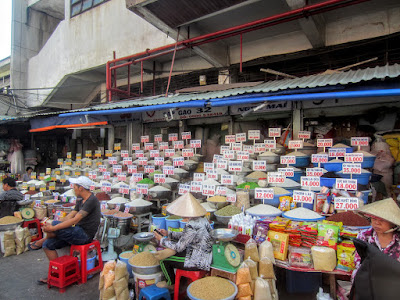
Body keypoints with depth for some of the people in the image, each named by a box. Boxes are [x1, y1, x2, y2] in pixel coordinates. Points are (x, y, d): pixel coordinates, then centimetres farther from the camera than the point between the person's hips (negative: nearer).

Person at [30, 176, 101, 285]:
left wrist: (54, 228, -22)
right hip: (78, 232, 10)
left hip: (85, 235, -10)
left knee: (55, 223, -21)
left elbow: (75, 220, -24)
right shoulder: (80, 199, 13)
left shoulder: (92, 200, -19)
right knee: (48, 245, 3)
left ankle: (41, 241, 11)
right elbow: (71, 215, 12)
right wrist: (53, 227, 2)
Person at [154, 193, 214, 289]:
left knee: (164, 260, 6)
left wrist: (162, 240, -6)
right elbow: (185, 236, 13)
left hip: (198, 262, -9)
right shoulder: (201, 219, 0)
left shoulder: (192, 226, -28)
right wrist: (168, 234, 11)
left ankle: (171, 283, 31)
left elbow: (179, 247, -18)